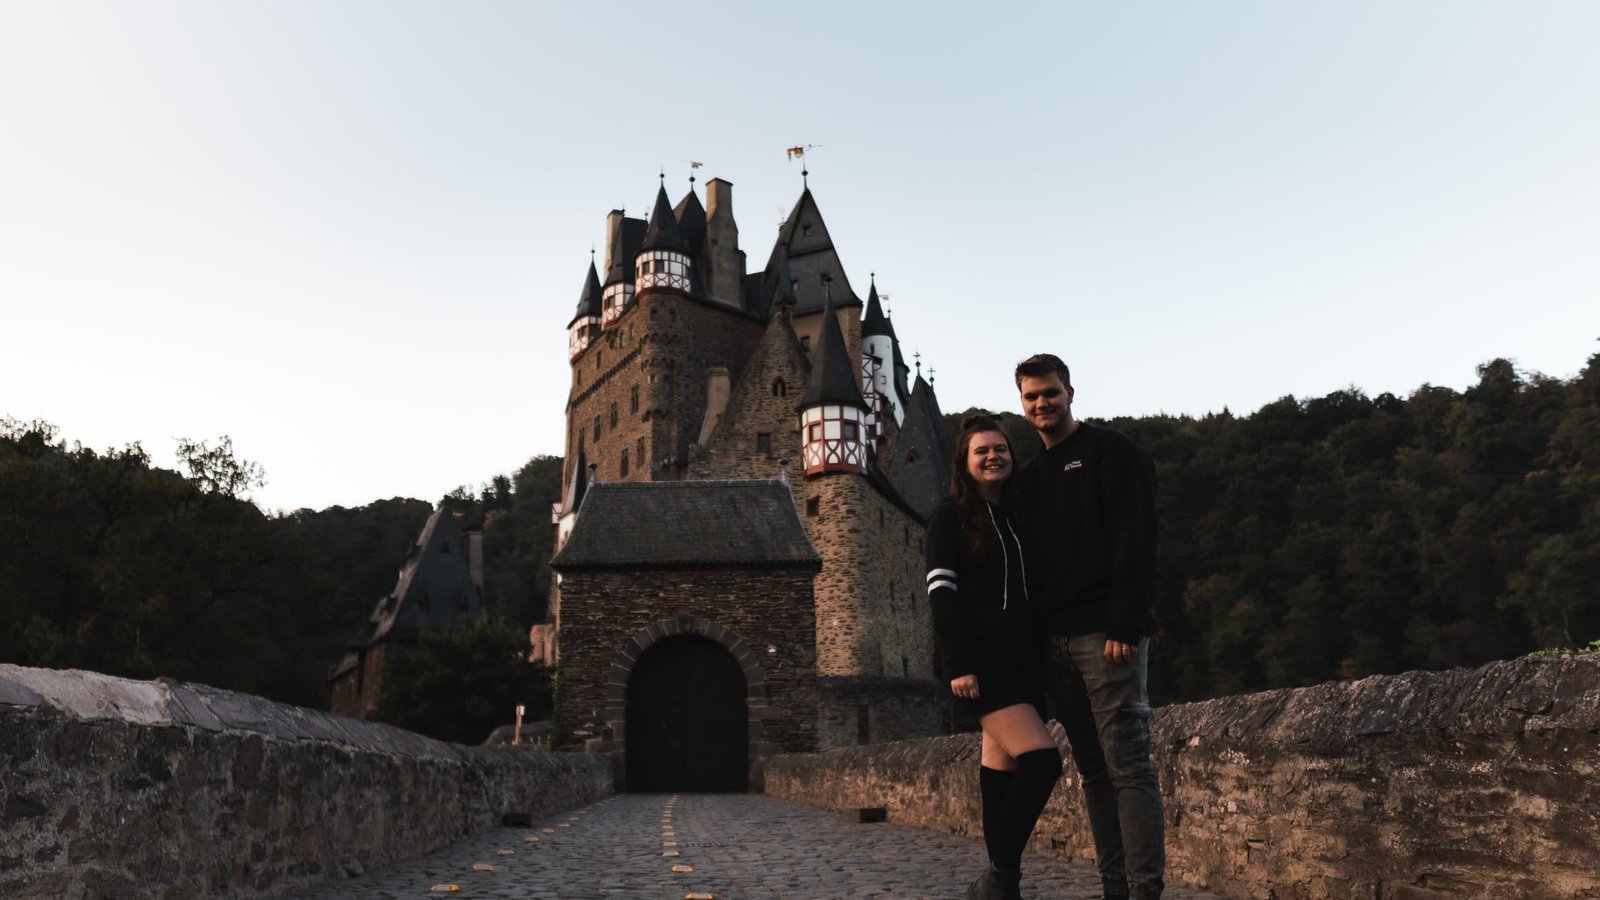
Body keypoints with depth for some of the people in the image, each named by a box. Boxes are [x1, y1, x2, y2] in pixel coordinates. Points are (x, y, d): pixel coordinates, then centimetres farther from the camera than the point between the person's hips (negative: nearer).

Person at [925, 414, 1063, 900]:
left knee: (1003, 768, 5)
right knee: (1041, 759, -18)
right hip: (981, 656, -6)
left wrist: (1044, 658, 13)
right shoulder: (950, 516, 0)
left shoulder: (1017, 516, 18)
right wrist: (958, 663, -17)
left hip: (1022, 657, 6)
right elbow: (941, 593, -8)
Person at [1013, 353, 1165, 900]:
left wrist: (1125, 625, -18)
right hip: (1056, 643, 7)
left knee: (1128, 766, -6)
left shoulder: (1109, 453, 0)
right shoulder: (1029, 476, 20)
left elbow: (1134, 543, -10)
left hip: (1106, 635, -7)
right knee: (1092, 771, 8)